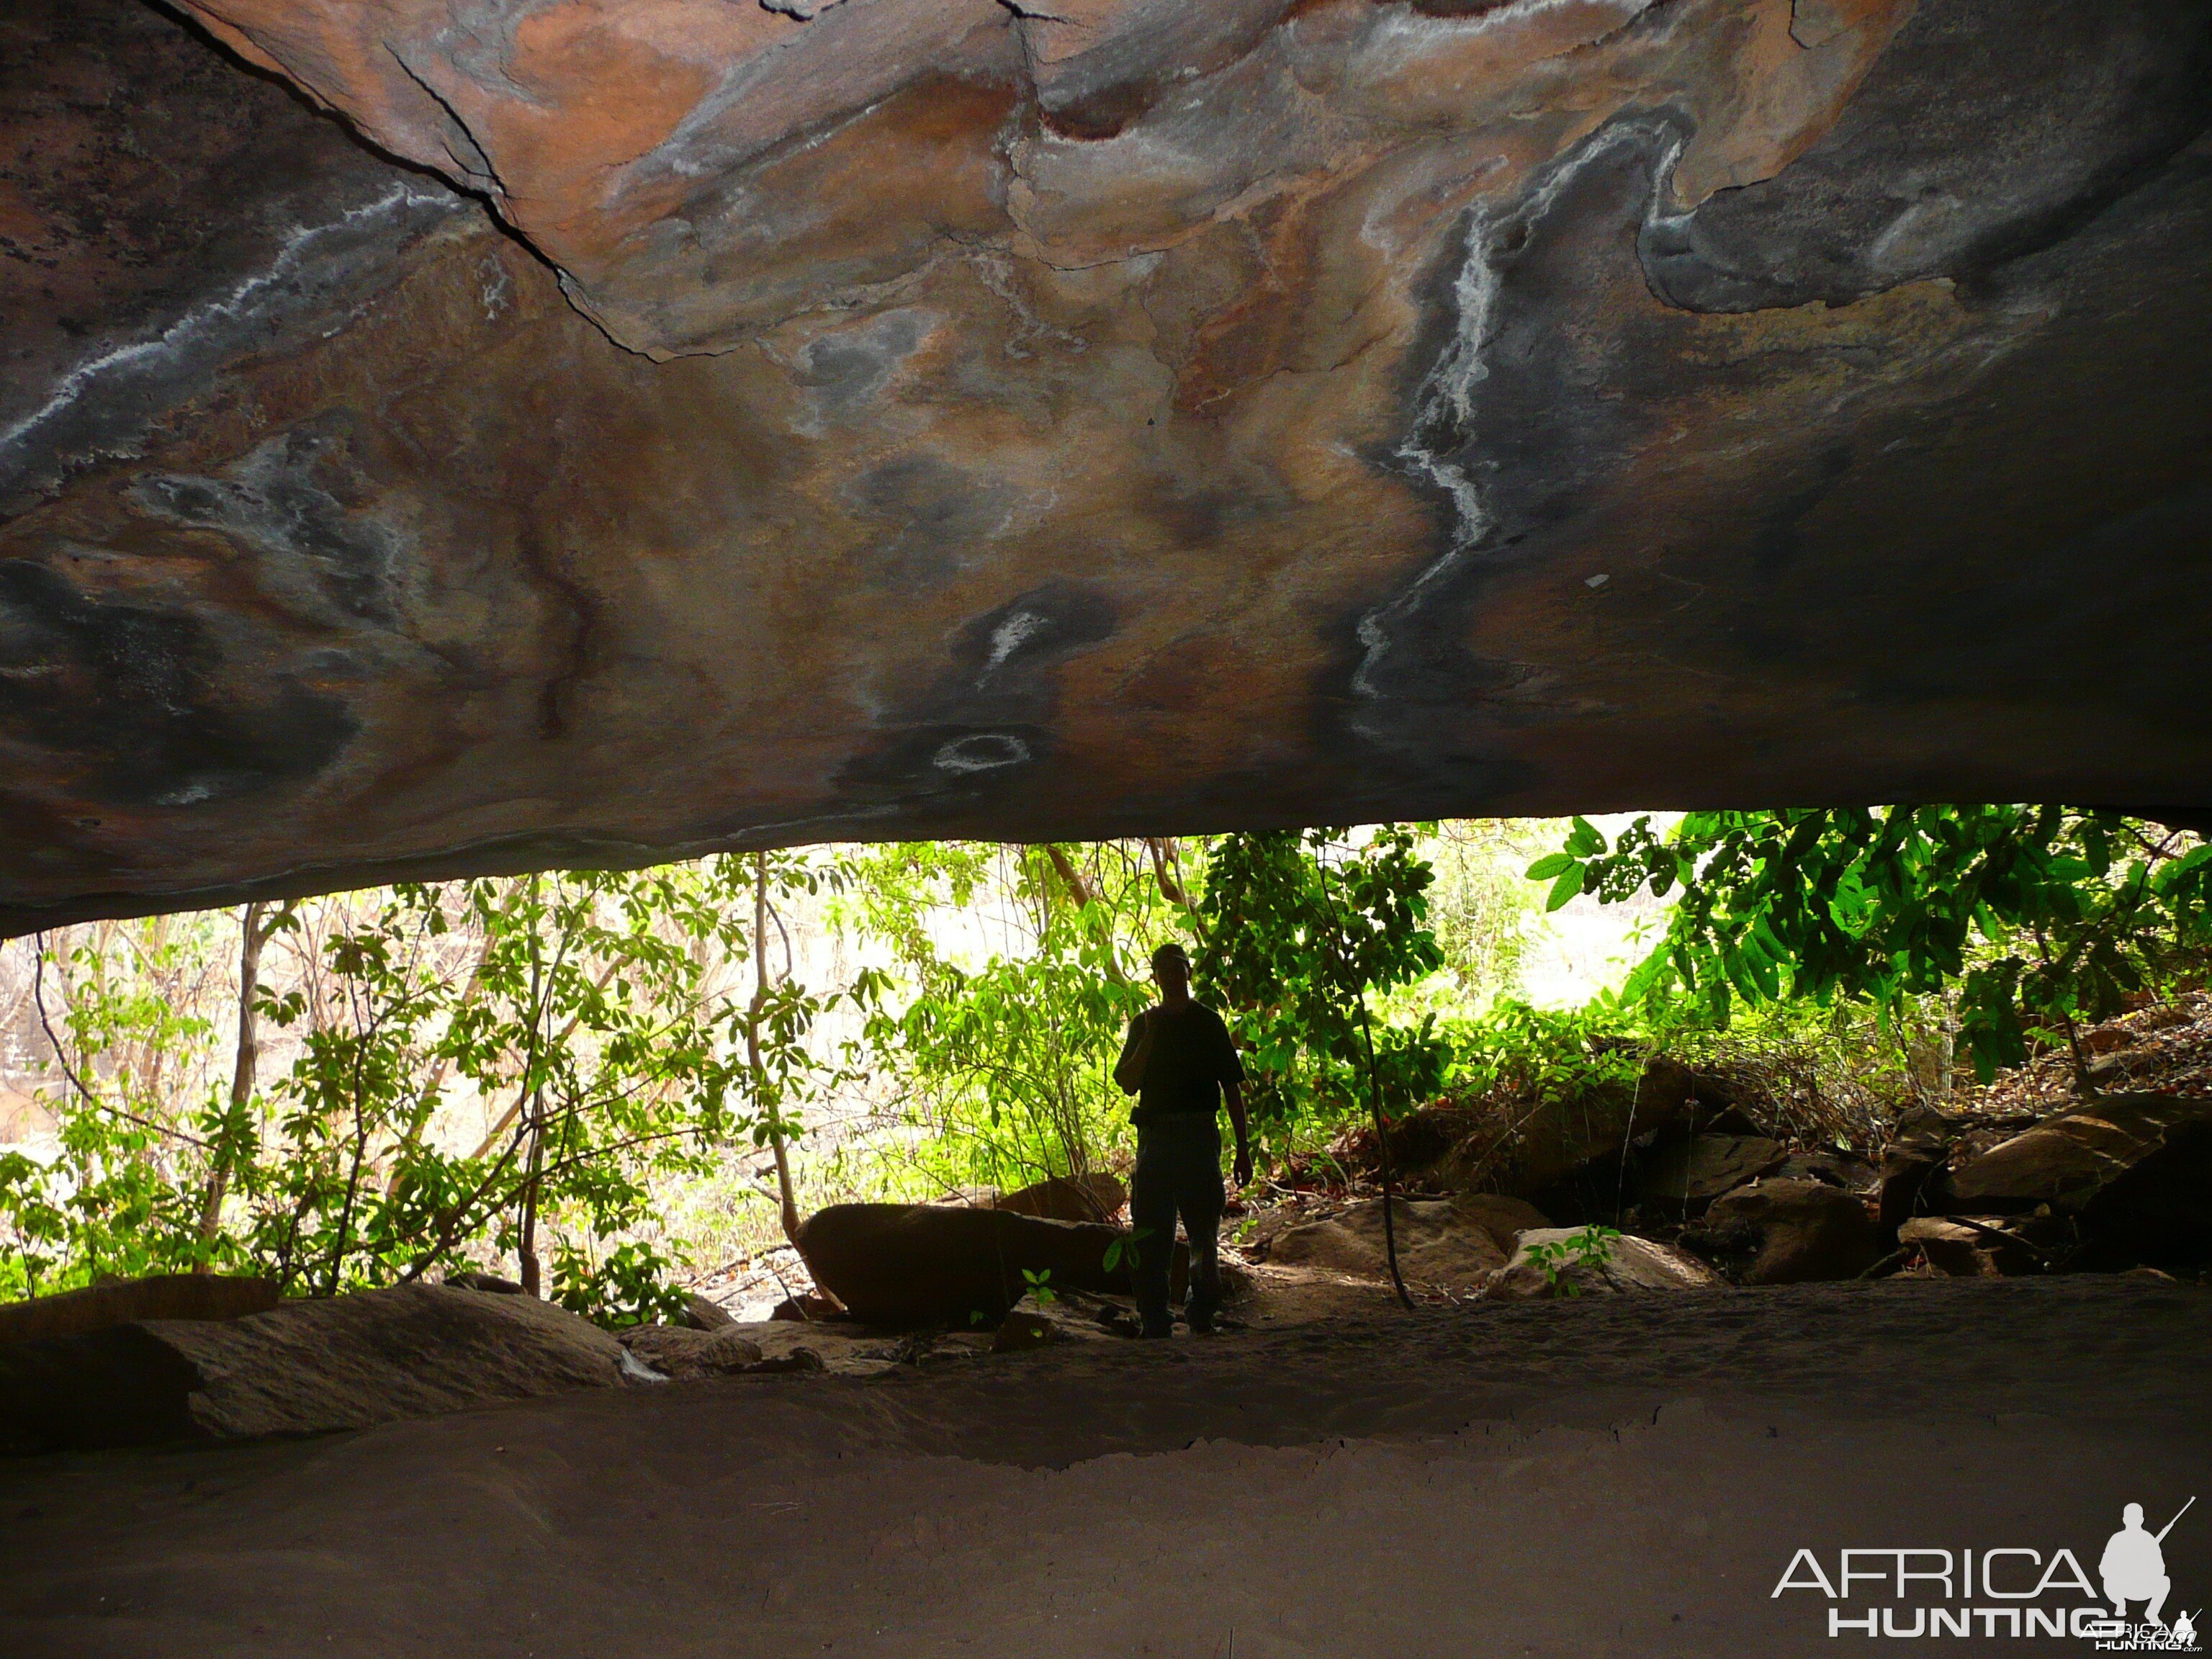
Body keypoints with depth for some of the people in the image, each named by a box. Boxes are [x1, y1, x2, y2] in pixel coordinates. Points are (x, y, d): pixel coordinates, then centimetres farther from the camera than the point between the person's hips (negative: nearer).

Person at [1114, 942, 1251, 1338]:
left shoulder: (1209, 1022, 7)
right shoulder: (1144, 1023, 11)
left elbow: (1232, 1088, 7)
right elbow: (1128, 1083, 1)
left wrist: (1243, 1148, 2)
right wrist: (1149, 1037, -10)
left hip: (1199, 1134, -1)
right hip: (1155, 1134, 1)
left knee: (1204, 1230, 0)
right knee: (1151, 1231, 1)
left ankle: (1203, 1317, 13)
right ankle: (1155, 1322, 8)